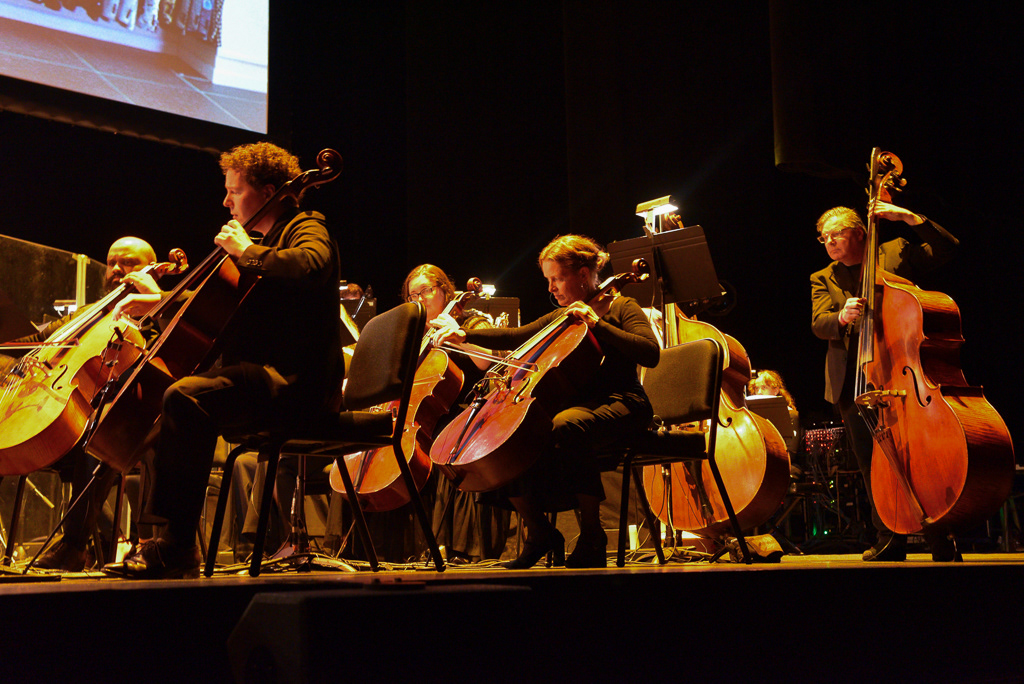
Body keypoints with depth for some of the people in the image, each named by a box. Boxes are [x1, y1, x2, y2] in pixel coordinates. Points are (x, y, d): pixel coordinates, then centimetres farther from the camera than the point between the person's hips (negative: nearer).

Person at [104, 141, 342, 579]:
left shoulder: (306, 228, -3)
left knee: (184, 398, -31)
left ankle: (175, 547, -28)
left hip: (293, 380, -11)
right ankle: (171, 541, 11)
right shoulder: (264, 240, 25)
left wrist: (248, 252, -17)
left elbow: (309, 267, -31)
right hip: (258, 373, 11)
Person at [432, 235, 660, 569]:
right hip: (572, 402, 7)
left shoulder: (621, 307, 2)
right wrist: (465, 335, 5)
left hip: (619, 405, -7)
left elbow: (650, 353, -14)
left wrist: (596, 323, -16)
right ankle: (538, 532, 1)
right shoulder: (561, 317, 23)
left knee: (564, 427, -40)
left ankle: (591, 540, -27)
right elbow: (517, 337, 17)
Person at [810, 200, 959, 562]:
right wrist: (842, 317, -22)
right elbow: (818, 324, 1)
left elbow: (948, 248, 4)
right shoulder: (823, 279, 17)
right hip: (853, 382, 3)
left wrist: (908, 217, -6)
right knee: (870, 461, 2)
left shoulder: (894, 253, 12)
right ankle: (890, 541, 11)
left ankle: (942, 542, 0)